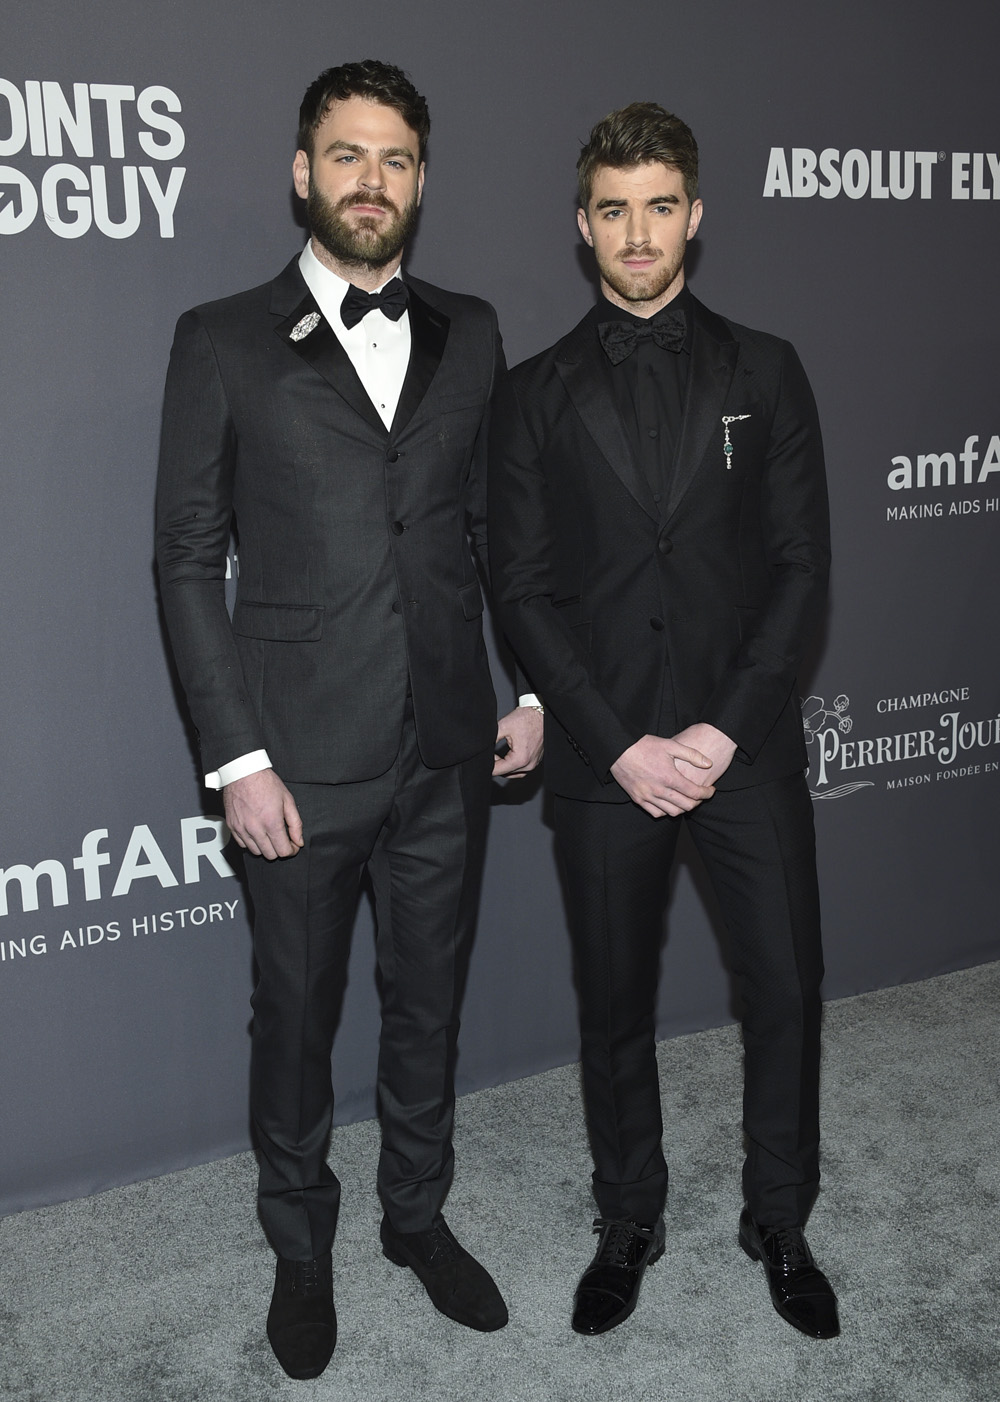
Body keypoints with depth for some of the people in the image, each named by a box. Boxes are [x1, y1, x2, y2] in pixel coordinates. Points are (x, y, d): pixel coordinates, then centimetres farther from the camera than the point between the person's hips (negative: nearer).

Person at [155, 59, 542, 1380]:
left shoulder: (469, 334, 7)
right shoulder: (222, 342, -3)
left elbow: (497, 523, 12)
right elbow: (189, 560, -6)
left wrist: (532, 686, 4)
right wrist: (239, 758, -11)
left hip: (448, 754, 3)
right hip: (304, 764, -3)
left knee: (429, 999, 18)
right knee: (296, 1013, 13)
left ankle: (418, 1214, 41)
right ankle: (301, 1245, 37)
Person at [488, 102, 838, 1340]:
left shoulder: (763, 372, 5)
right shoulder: (538, 393, 4)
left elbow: (801, 566, -1)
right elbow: (523, 590, -2)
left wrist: (723, 732, -11)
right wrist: (620, 747, -11)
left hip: (747, 747, 1)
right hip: (605, 759, 0)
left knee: (785, 987, 7)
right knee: (614, 1004, 11)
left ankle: (779, 1222, 31)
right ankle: (628, 1225, 33)